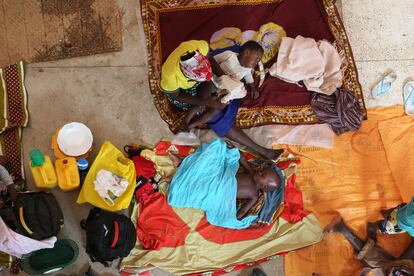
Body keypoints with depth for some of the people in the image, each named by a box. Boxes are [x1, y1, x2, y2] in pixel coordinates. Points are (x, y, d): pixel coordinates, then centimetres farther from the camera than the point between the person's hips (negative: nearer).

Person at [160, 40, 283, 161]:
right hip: (183, 90, -5)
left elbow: (210, 58, -12)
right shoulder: (170, 78, -43)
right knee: (218, 118, -11)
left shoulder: (200, 46, -37)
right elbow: (175, 96, -21)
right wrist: (206, 102, -27)